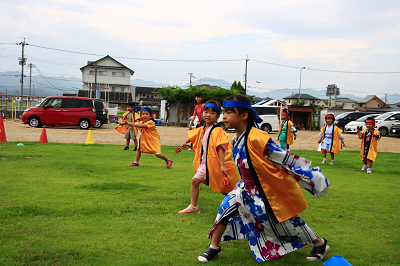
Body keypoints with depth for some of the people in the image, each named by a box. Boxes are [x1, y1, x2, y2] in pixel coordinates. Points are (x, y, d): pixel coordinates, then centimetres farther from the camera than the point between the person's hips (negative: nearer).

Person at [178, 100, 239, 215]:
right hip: (206, 163, 7)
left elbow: (220, 148, -27)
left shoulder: (217, 130, -20)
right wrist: (186, 143, 44)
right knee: (195, 181, 5)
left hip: (216, 164, -7)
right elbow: (193, 136, 27)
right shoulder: (202, 130, 5)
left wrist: (223, 165, -32)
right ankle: (193, 207, 17)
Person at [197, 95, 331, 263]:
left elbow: (287, 161, -26)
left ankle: (320, 243, 35)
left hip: (271, 191, -7)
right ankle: (214, 248, 18)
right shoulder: (237, 139, -6)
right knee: (227, 206, -1)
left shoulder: (257, 139, -32)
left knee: (286, 223, 9)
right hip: (250, 188, 7)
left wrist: (312, 178, -20)